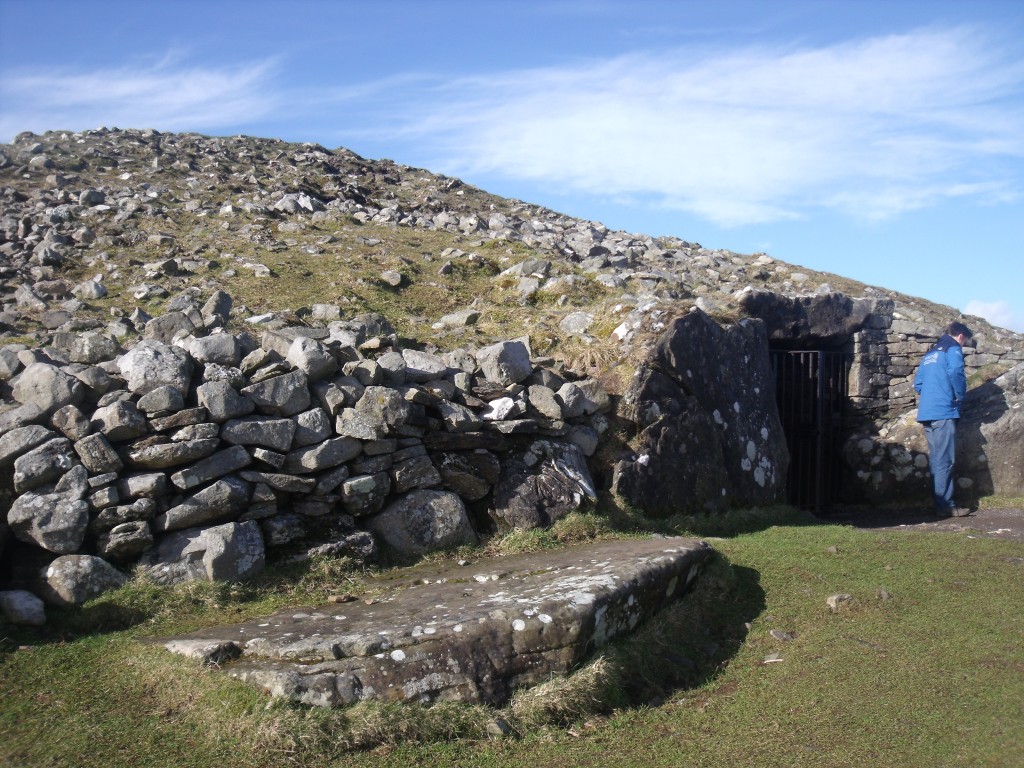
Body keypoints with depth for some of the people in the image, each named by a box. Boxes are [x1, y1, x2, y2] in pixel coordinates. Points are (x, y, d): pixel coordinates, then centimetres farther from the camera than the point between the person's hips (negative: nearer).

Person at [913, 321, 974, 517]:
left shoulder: (931, 353, 23)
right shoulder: (953, 349, -1)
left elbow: (917, 383, 20)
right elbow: (955, 372, -19)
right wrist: (960, 396, -6)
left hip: (926, 413, 8)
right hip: (944, 412, -8)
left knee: (937, 460, 9)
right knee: (945, 461, -6)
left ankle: (941, 504, 11)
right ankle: (946, 506, -6)